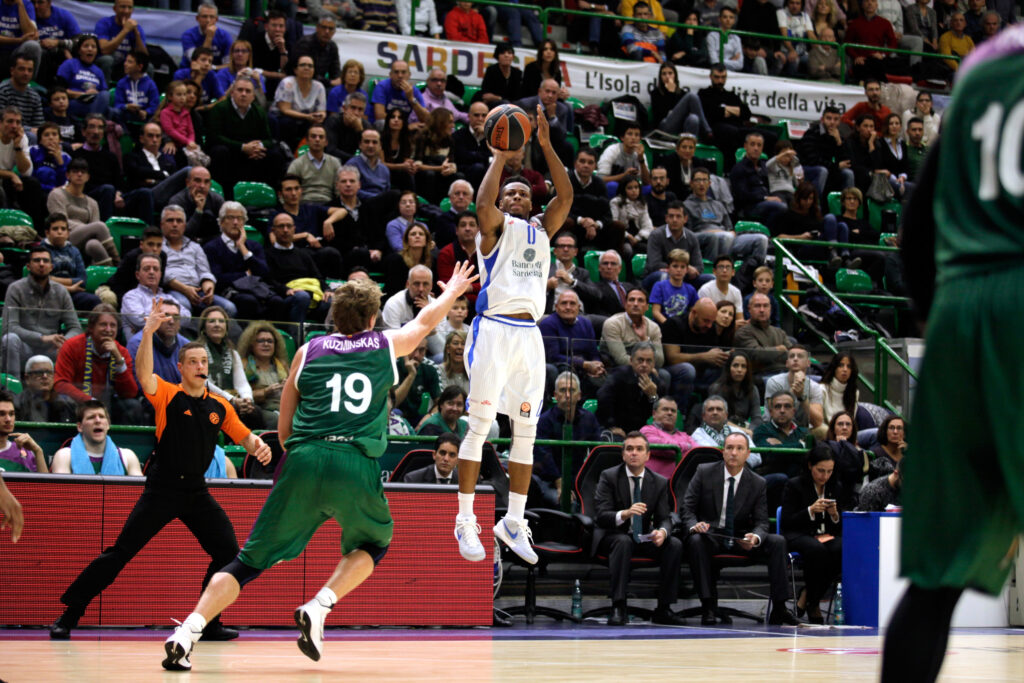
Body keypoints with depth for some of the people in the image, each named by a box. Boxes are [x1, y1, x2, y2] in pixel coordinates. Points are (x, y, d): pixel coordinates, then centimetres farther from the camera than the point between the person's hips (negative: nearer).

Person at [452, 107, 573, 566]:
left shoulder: (541, 229, 19)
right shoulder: (495, 226, 6)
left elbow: (566, 196, 3)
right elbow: (483, 203, -17)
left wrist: (546, 146, -4)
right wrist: (501, 155, -11)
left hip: (530, 334, 5)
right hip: (494, 329, -5)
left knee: (526, 432, 6)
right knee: (479, 426, -4)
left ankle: (513, 522, 14)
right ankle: (465, 521, -1)